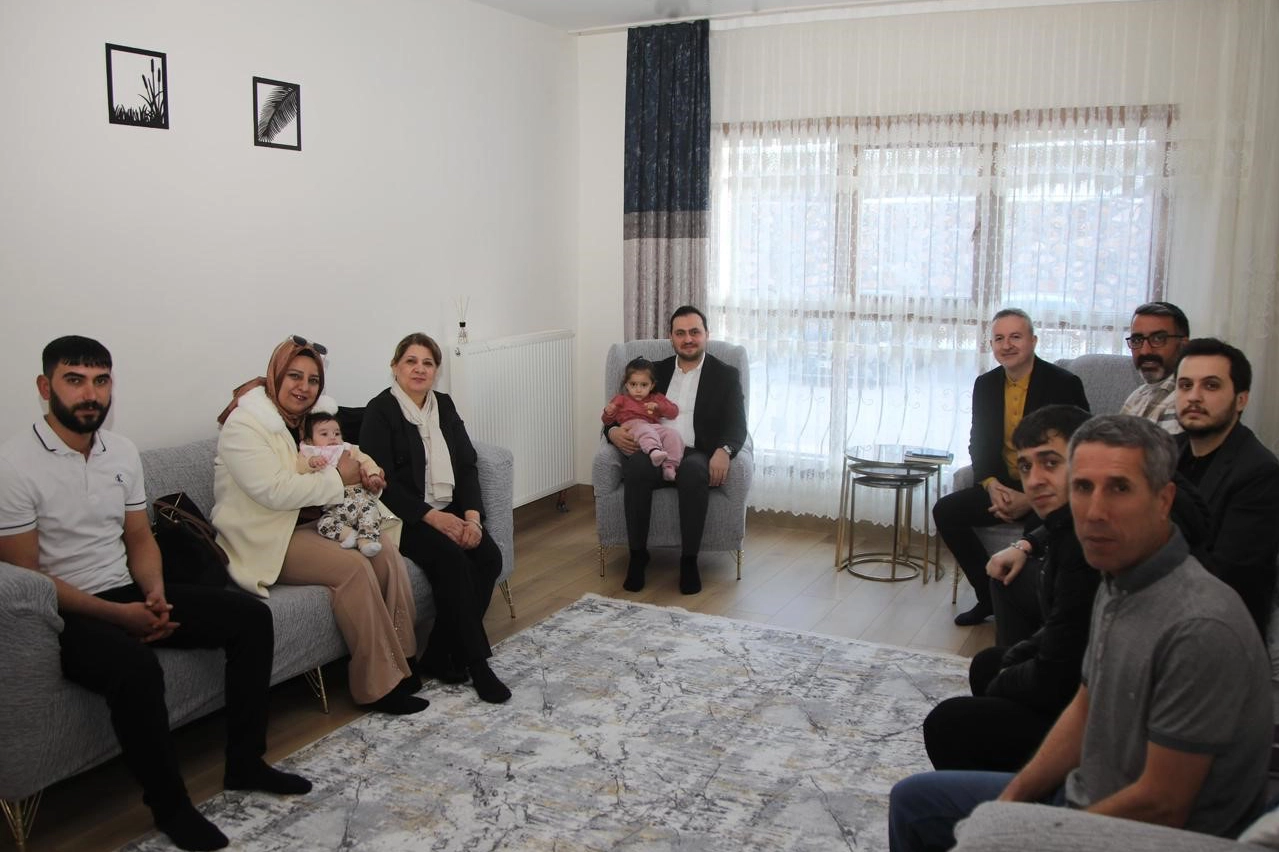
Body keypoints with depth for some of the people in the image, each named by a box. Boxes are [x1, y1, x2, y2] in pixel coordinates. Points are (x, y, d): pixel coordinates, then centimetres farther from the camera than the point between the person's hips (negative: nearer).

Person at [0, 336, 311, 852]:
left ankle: (244, 764, 4)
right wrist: (117, 614, -21)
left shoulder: (123, 452, 6)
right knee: (137, 668, -37)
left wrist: (154, 594, -8)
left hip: (127, 593, 7)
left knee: (251, 618, -5)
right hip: (64, 614, -7)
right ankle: (169, 805, -14)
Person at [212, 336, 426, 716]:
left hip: (304, 524, 8)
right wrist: (338, 478, -18)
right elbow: (275, 491, -26)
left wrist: (360, 476, -4)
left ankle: (400, 658, -6)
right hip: (266, 540, -8)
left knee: (386, 553, -13)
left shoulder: (303, 419, 11)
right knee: (353, 567, -26)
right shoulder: (244, 424, -15)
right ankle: (378, 685, -18)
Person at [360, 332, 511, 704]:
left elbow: (467, 465, 7)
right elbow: (383, 482, -14)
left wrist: (472, 515, -10)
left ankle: (439, 658, -9)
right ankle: (475, 662, -19)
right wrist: (432, 517, -21)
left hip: (449, 511, 6)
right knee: (452, 558, -30)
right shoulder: (380, 411, -6)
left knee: (489, 556, -19)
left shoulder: (444, 405, 11)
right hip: (405, 516, -6)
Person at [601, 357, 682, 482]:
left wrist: (658, 406, 0)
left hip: (655, 427, 4)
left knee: (673, 434, -26)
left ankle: (670, 466, -39)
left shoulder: (656, 398, 32)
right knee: (644, 431, -39)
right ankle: (654, 451, -69)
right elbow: (607, 420, 20)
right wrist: (608, 413, -6)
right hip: (632, 426, -3)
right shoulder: (621, 399, 27)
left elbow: (674, 412, 19)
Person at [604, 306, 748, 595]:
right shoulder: (656, 371, 20)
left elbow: (736, 425, 1)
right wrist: (613, 431, -7)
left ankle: (689, 560, -25)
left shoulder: (725, 375, 12)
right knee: (635, 466, -34)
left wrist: (723, 450, -23)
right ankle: (638, 554, -20)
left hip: (696, 456, -2)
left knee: (693, 471, -39)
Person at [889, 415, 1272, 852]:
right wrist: (1010, 801, 2)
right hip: (1082, 795, 8)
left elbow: (1161, 805, -26)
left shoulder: (1200, 628, -30)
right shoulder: (1116, 582, 0)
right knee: (913, 800, 15)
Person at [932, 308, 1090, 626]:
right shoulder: (985, 385, 7)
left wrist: (1031, 498, -21)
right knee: (945, 511, -13)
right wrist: (992, 485, -11)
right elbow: (979, 443, 10)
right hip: (1002, 487, 6)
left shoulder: (1064, 384, -10)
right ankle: (990, 597, 2)